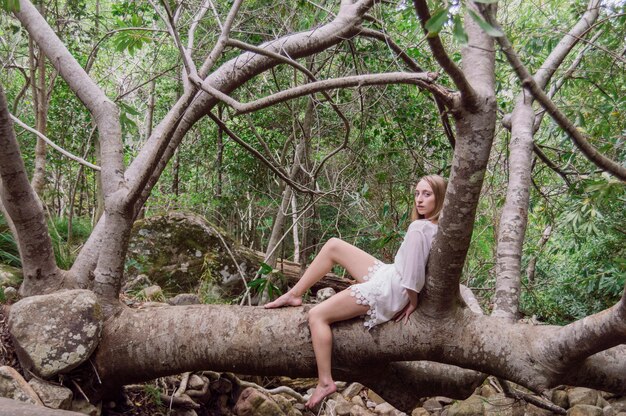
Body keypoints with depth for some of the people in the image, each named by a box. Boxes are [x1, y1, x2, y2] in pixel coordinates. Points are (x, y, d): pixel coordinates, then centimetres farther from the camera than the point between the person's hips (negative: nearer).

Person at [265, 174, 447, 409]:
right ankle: (294, 295, 22)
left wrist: (413, 302, -8)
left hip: (387, 291, -10)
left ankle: (325, 383, 0)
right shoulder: (440, 227, 1)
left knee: (317, 316, -4)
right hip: (387, 275, 10)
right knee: (333, 245, 14)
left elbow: (412, 276, -25)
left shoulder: (418, 228, -26)